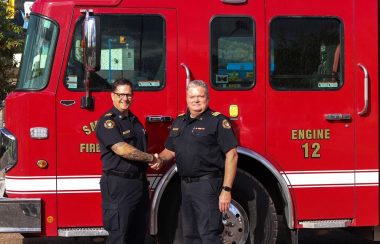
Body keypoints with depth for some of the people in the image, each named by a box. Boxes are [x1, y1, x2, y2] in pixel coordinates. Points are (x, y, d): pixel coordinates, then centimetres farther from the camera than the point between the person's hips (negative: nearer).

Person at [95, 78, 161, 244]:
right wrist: (151, 158, -12)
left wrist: (155, 160, 9)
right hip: (118, 185, -8)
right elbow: (123, 149, -21)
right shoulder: (107, 121, -11)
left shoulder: (134, 120, 16)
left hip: (140, 183, 8)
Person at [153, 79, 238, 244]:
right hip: (186, 185, 7)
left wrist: (226, 190, -19)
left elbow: (231, 155, -13)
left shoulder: (218, 121, -9)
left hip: (207, 185, -7)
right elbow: (170, 150, 23)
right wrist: (159, 158, -2)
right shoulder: (178, 122, 13)